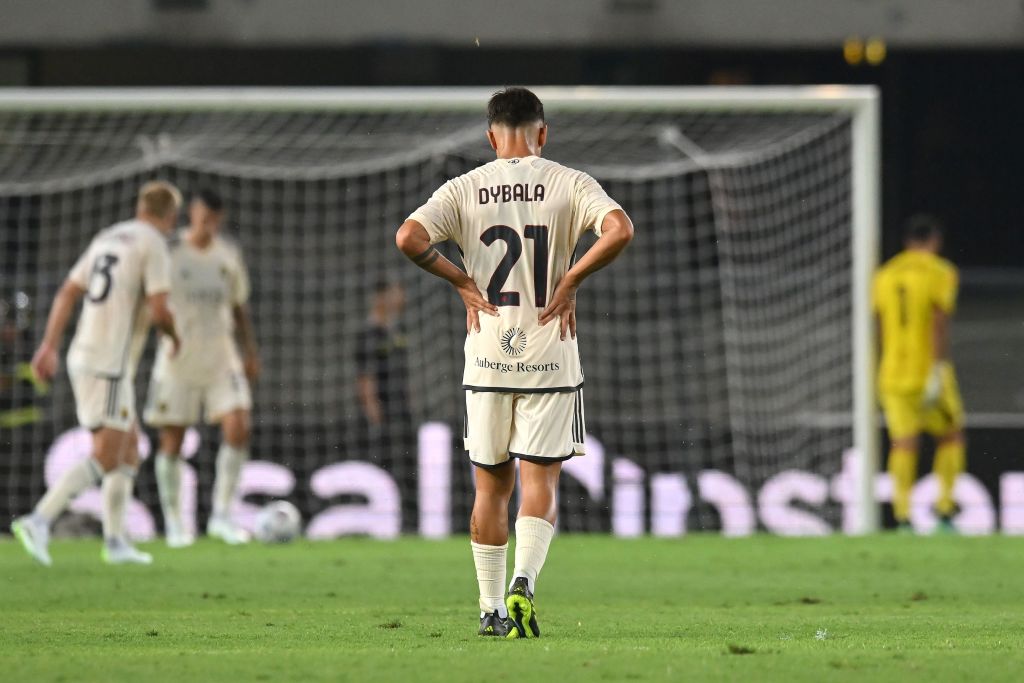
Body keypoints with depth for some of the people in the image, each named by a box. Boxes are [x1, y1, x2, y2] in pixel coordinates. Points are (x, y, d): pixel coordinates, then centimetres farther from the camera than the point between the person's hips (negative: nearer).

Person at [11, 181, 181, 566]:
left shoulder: (106, 239, 17)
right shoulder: (154, 245, -9)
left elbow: (67, 295, 11)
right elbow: (159, 311, -16)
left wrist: (49, 347, 7)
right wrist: (174, 336, 7)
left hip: (84, 358, 9)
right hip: (110, 364, -9)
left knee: (129, 451, 15)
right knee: (105, 459, -11)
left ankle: (116, 542, 12)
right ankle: (39, 521, -24)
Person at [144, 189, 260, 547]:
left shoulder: (229, 254, 8)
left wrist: (251, 352, 12)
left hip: (221, 359, 3)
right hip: (177, 360, -3)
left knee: (238, 428, -13)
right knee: (172, 441, 0)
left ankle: (221, 515, -5)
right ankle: (173, 522, 14)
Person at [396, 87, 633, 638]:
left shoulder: (466, 189, 2)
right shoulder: (569, 184, -1)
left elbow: (409, 237, -13)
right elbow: (619, 230, -18)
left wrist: (461, 282, -1)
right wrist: (571, 281, -7)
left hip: (487, 359, 1)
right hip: (549, 358, -1)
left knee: (491, 486, 12)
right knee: (540, 482, 1)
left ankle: (492, 610, 14)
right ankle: (523, 582, -22)